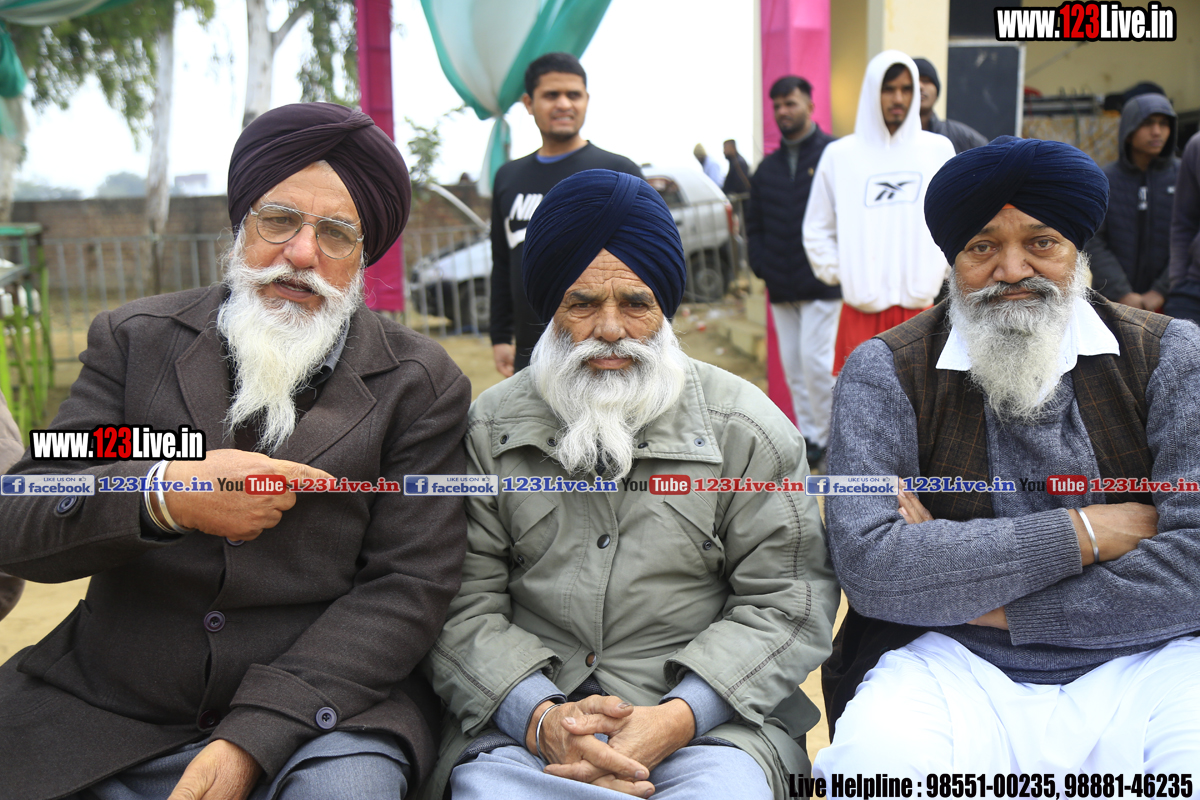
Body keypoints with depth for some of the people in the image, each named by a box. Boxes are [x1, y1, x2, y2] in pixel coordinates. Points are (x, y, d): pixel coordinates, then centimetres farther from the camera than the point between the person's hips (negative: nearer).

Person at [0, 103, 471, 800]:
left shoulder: (422, 385, 0)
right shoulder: (135, 338, 7)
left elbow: (408, 586, -7)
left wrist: (252, 738, -17)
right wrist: (163, 494, -20)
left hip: (315, 708, -2)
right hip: (103, 715, 3)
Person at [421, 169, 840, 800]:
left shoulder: (749, 429, 3)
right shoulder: (488, 430, 6)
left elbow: (787, 602, -1)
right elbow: (462, 605, 2)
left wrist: (676, 719, -15)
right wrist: (539, 718, -17)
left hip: (706, 714, 0)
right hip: (523, 717, 1)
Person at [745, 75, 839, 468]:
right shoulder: (768, 167, 14)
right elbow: (754, 222, 22)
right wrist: (760, 264, 8)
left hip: (822, 284, -6)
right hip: (781, 288, 7)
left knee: (817, 362, -8)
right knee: (793, 367, 9)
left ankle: (835, 434, 9)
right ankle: (810, 436, 20)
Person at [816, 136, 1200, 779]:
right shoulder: (885, 373, 0)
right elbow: (869, 566, -14)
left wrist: (987, 601, -11)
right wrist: (1083, 533, -11)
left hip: (1144, 663, 2)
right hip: (951, 663, -1)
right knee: (872, 759, -33)